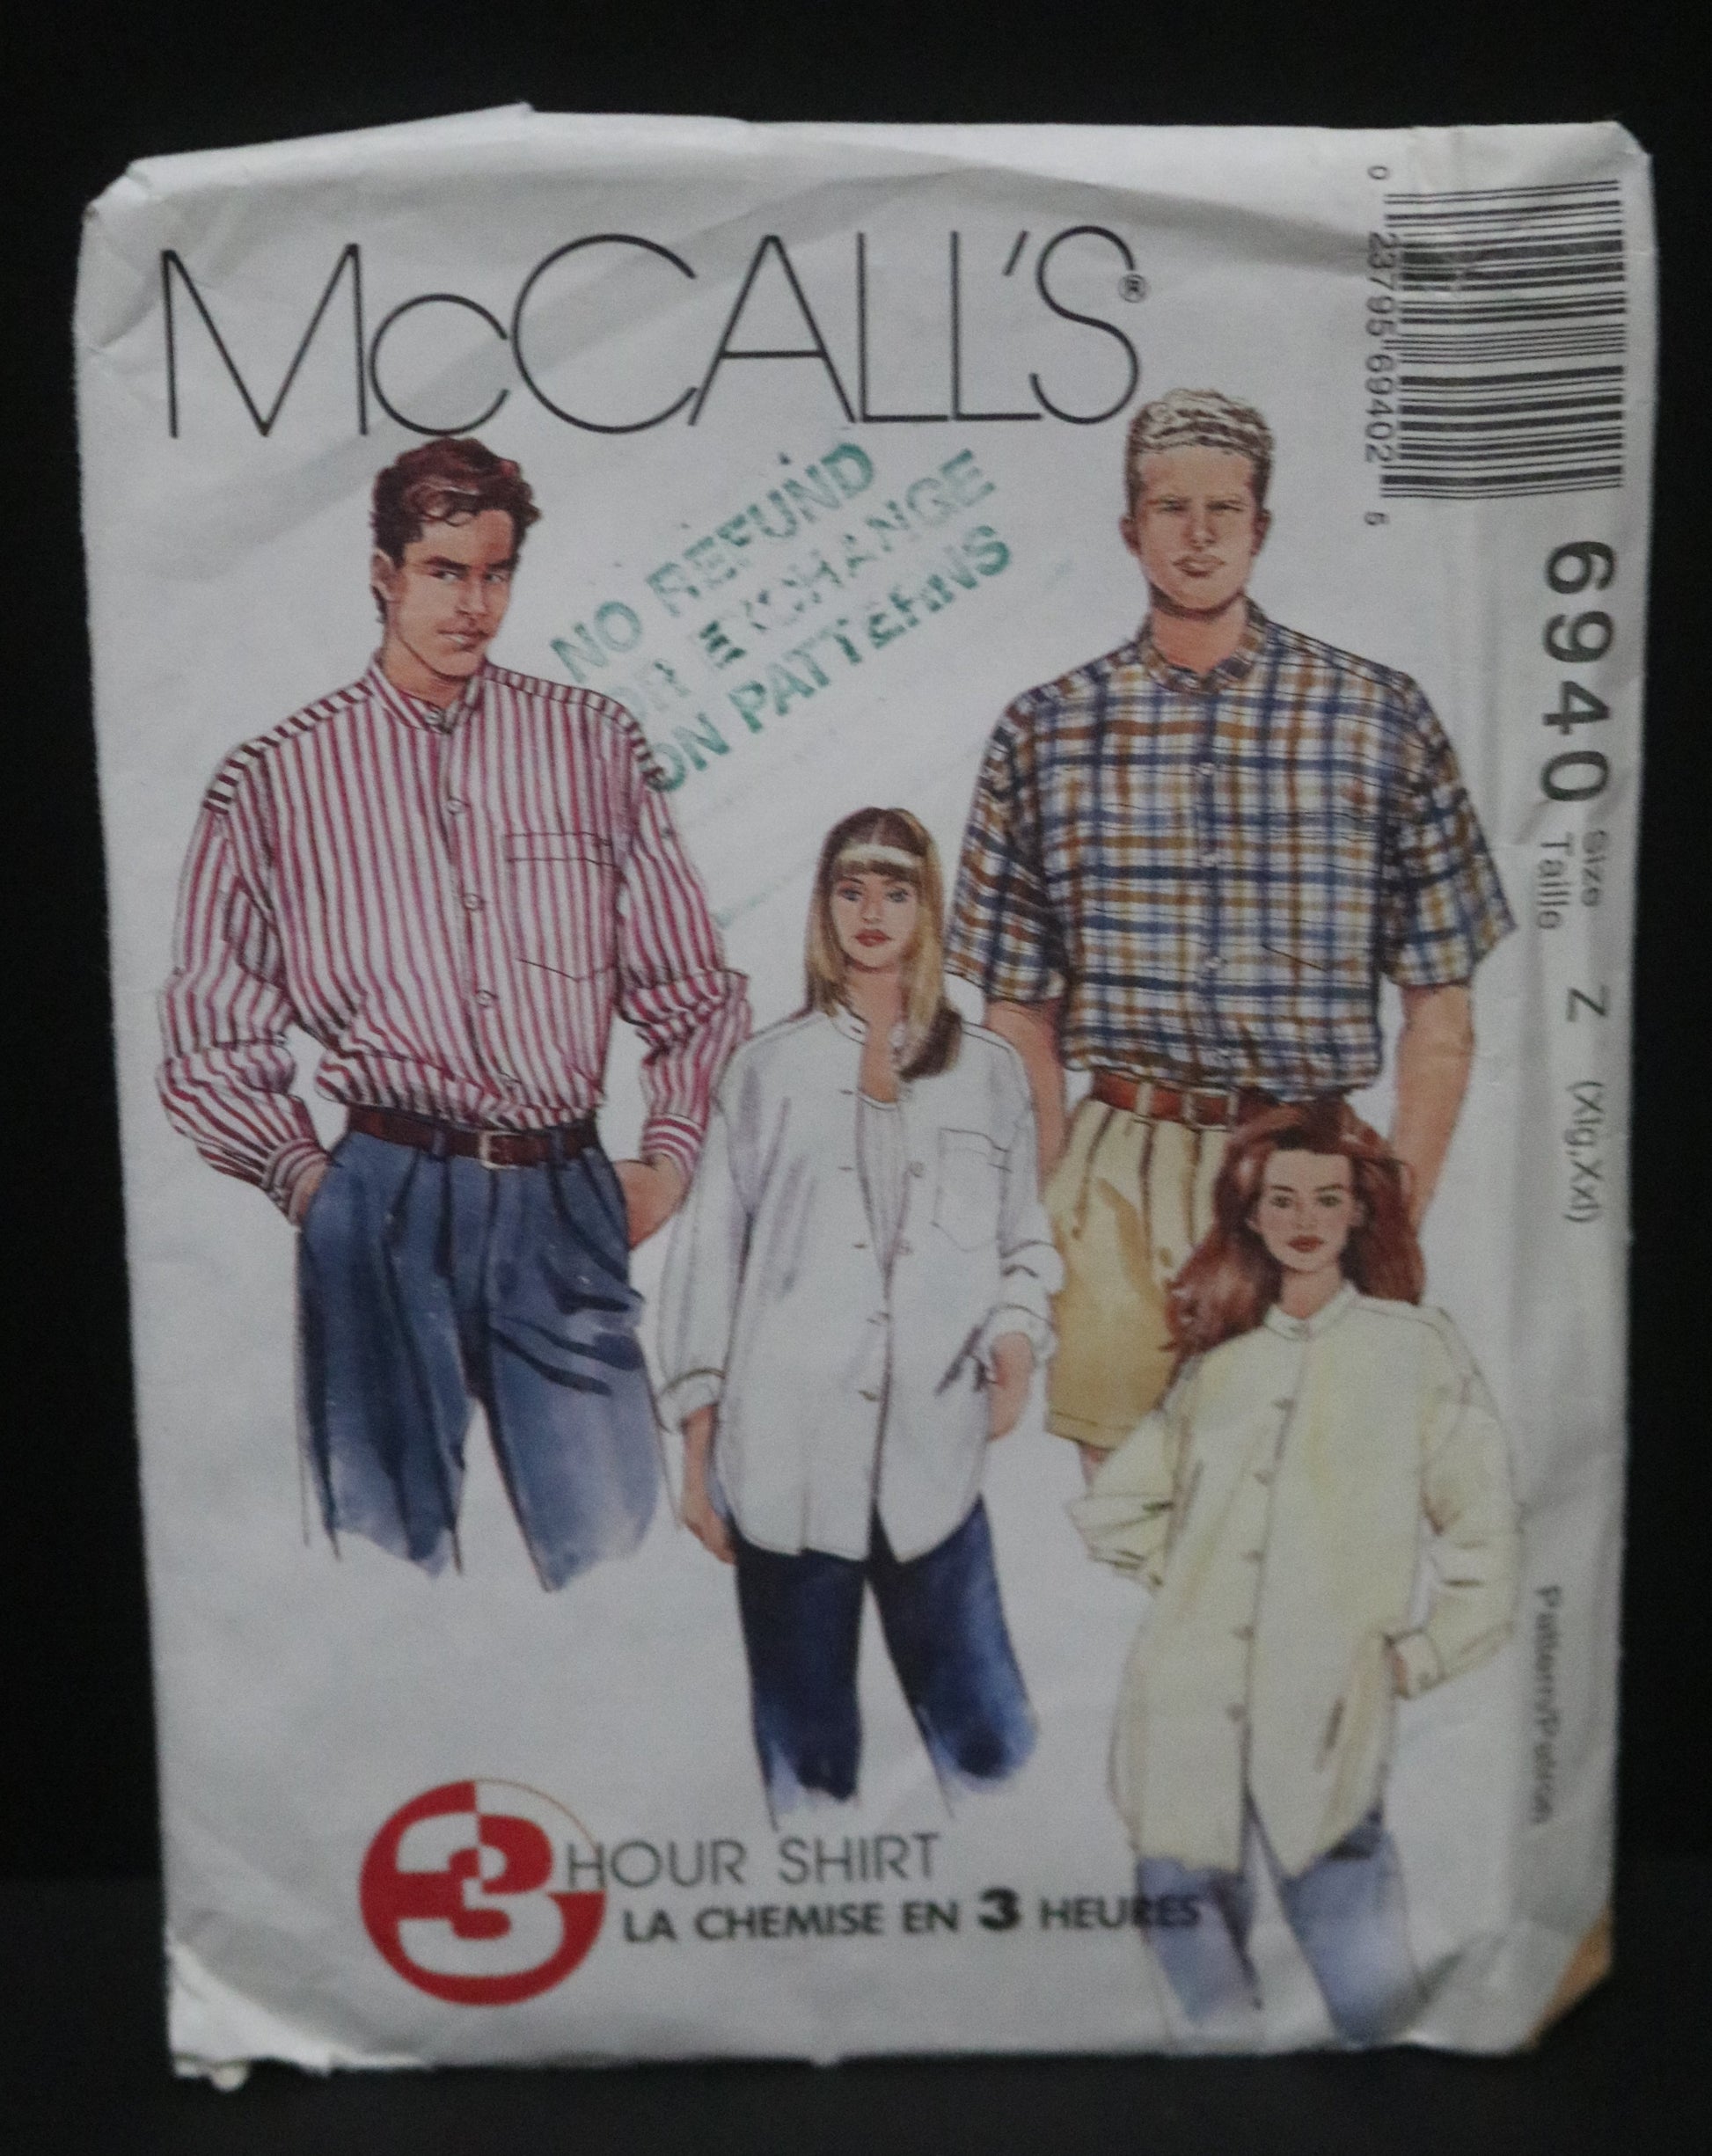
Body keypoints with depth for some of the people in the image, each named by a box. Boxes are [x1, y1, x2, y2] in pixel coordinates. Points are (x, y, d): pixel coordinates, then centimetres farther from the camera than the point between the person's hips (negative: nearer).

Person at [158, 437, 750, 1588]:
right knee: (390, 1560, 6)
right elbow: (211, 1041, 10)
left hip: (567, 1205, 1)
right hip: (384, 1211, -1)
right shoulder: (272, 780, 6)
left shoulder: (593, 741, 10)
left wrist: (670, 1160, 4)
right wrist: (308, 1180, 2)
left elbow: (694, 982, 12)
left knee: (622, 1559, -2)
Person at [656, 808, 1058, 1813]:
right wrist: (698, 1444, 3)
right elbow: (710, 1254, 8)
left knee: (988, 1744, -2)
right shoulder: (768, 1068, 11)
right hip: (786, 1459, 0)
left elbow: (1026, 1241, 14)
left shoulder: (989, 1070, 13)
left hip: (933, 1457, 0)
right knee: (805, 1751, 8)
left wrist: (1016, 1335, -8)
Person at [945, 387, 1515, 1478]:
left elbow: (1442, 1011, 4)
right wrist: (1037, 1224, -1)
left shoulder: (1382, 716, 3)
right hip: (1116, 1179, 1)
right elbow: (1022, 1015, 6)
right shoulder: (1046, 732, 5)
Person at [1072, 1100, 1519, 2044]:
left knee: (1372, 2004, -9)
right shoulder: (1217, 1365, 14)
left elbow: (1484, 1538, 4)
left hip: (1326, 1735, -3)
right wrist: (1190, 1574, 9)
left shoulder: (1416, 1347, 5)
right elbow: (1108, 1507, 22)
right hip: (1186, 1723, 3)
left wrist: (1419, 1657, -2)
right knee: (1208, 2006, 7)